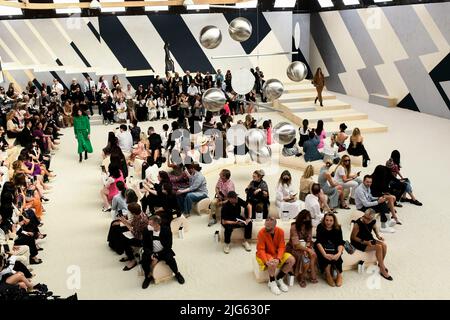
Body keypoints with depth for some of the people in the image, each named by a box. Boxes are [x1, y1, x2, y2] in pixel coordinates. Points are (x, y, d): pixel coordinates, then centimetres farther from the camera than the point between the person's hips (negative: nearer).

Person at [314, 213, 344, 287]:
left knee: (336, 255, -29)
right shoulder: (320, 227, -20)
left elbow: (340, 242, -21)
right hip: (323, 246, -1)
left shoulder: (338, 228, -14)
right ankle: (328, 274, -22)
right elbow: (318, 242, -29)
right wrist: (325, 254, -44)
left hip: (334, 247, 1)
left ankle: (339, 274, -15)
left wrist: (339, 253, -42)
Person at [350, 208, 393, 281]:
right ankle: (383, 270, -12)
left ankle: (381, 263, 9)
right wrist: (365, 242, -25)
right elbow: (353, 237, -20)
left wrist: (378, 235, 0)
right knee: (378, 247, -23)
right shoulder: (358, 223, -28)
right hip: (359, 242, -7)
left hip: (369, 239, 7)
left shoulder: (373, 221, -9)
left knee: (384, 245, -15)